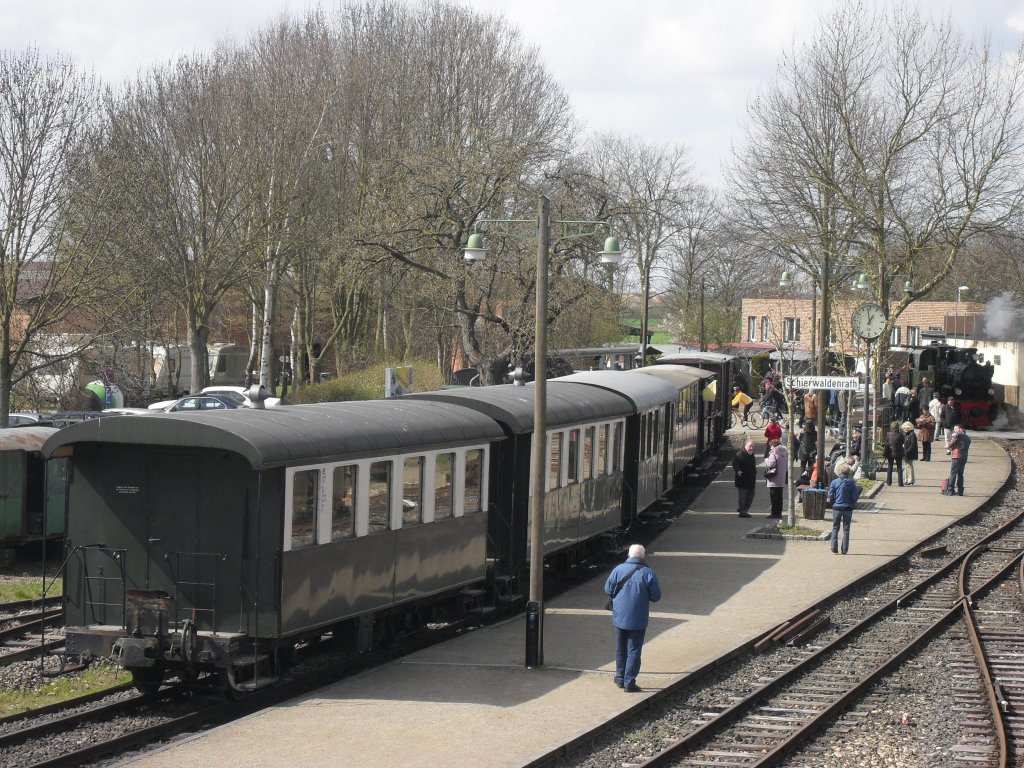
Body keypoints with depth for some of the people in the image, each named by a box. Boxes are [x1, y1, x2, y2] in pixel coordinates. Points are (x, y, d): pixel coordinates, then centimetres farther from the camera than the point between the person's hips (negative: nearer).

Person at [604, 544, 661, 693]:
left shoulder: (618, 570, -5)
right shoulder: (647, 573, -13)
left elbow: (608, 590, 2)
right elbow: (656, 596, -8)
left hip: (619, 617, 3)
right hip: (638, 620, -3)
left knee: (621, 649, 18)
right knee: (634, 651, 3)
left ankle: (620, 678, 28)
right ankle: (629, 683, 2)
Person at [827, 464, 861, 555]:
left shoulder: (834, 482, -8)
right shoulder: (851, 483, -7)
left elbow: (830, 496, -6)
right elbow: (855, 497, -5)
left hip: (837, 507, 0)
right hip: (848, 508, 0)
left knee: (835, 528, 12)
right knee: (846, 529, 9)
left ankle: (834, 549, 4)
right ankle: (844, 550, 9)